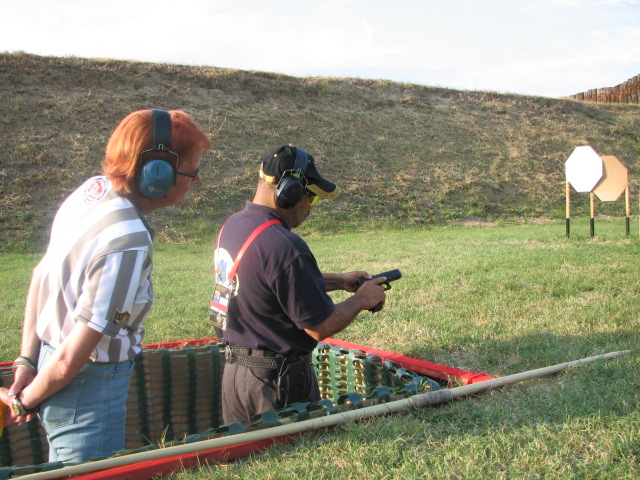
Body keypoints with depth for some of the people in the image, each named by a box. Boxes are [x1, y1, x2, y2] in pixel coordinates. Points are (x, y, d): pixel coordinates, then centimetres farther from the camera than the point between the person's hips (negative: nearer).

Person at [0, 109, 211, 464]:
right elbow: (70, 361, -25)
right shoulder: (127, 246, -30)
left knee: (65, 472, 25)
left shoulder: (94, 188, -4)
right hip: (90, 385, -9)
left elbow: (41, 275, 6)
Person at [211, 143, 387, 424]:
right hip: (278, 380, -8)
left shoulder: (232, 225, 2)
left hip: (232, 369, 8)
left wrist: (339, 280, 15)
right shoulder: (282, 246, -28)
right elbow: (321, 327, -22)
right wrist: (362, 299, -4)